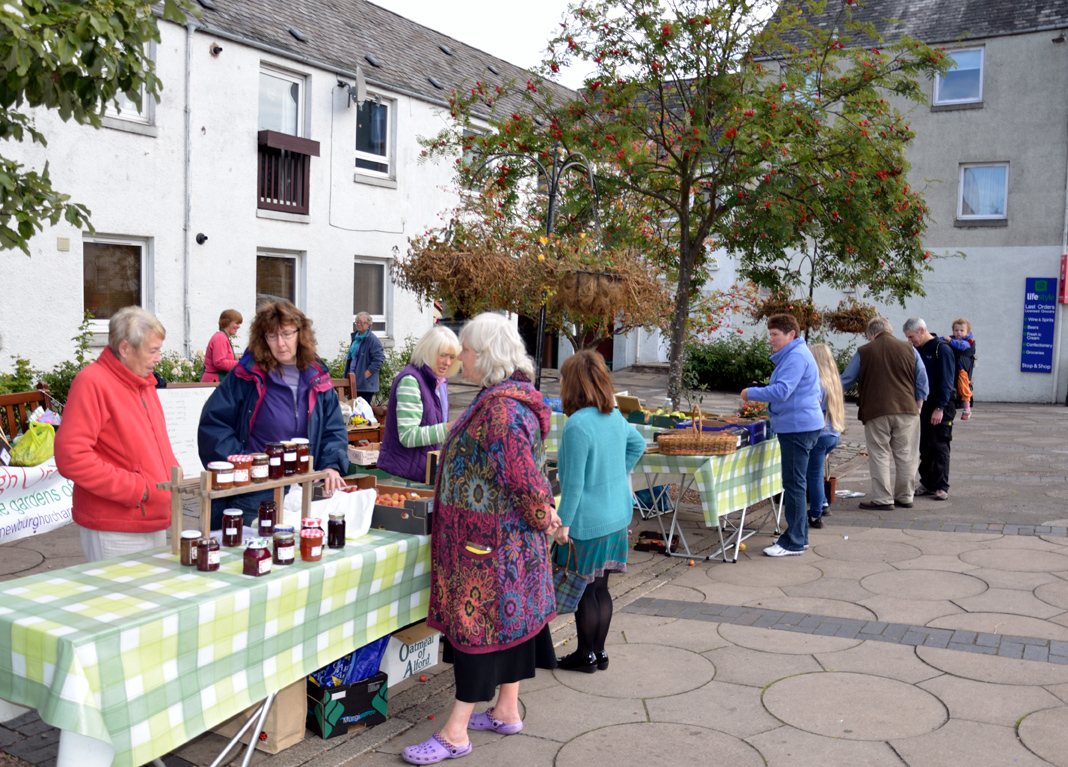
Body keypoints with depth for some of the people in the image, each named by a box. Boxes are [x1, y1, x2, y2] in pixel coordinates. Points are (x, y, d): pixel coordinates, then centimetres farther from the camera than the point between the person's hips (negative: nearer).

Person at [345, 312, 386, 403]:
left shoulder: (373, 340, -12)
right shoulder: (355, 337, 15)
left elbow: (379, 359, -17)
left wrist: (365, 375, -17)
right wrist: (348, 374, 15)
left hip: (366, 384, -8)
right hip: (354, 382, 8)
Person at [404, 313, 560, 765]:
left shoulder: (502, 408, -23)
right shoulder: (510, 397, 10)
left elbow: (524, 478, -26)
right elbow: (524, 473, 16)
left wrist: (541, 517, -12)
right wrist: (542, 514, 14)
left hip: (489, 539, -10)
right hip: (509, 536, 10)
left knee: (477, 621, -2)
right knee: (506, 618, 17)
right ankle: (507, 711, 31)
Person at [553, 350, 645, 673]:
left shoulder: (577, 425, -22)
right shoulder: (615, 416, 3)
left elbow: (574, 482, -20)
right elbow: (638, 444, 22)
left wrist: (563, 523, -13)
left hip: (588, 522, -8)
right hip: (617, 515, 8)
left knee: (583, 590, 6)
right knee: (600, 588, 17)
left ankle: (586, 655, 18)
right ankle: (599, 652, 27)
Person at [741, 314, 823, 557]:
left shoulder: (796, 357, -16)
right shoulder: (791, 355, 19)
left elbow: (782, 391, -24)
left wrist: (751, 393, -14)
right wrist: (760, 392, 15)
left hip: (798, 427, -11)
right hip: (795, 426, 11)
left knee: (794, 484, -6)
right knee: (793, 483, 17)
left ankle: (794, 542, -1)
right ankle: (798, 534, 26)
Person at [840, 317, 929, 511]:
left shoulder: (863, 352, 4)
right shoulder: (909, 349, 9)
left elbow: (845, 380, 10)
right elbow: (922, 381, 9)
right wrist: (918, 404, 18)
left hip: (876, 411, -2)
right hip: (907, 410, 3)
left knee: (879, 456, 2)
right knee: (905, 455, 10)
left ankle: (882, 499, 2)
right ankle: (905, 497, 17)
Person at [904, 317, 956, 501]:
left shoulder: (942, 349, -11)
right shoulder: (918, 350, 12)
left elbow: (946, 381, -14)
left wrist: (939, 408, -18)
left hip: (941, 405, -7)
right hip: (923, 405, 7)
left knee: (939, 447, -4)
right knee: (925, 447, 9)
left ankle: (941, 487, 2)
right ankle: (927, 484, 17)